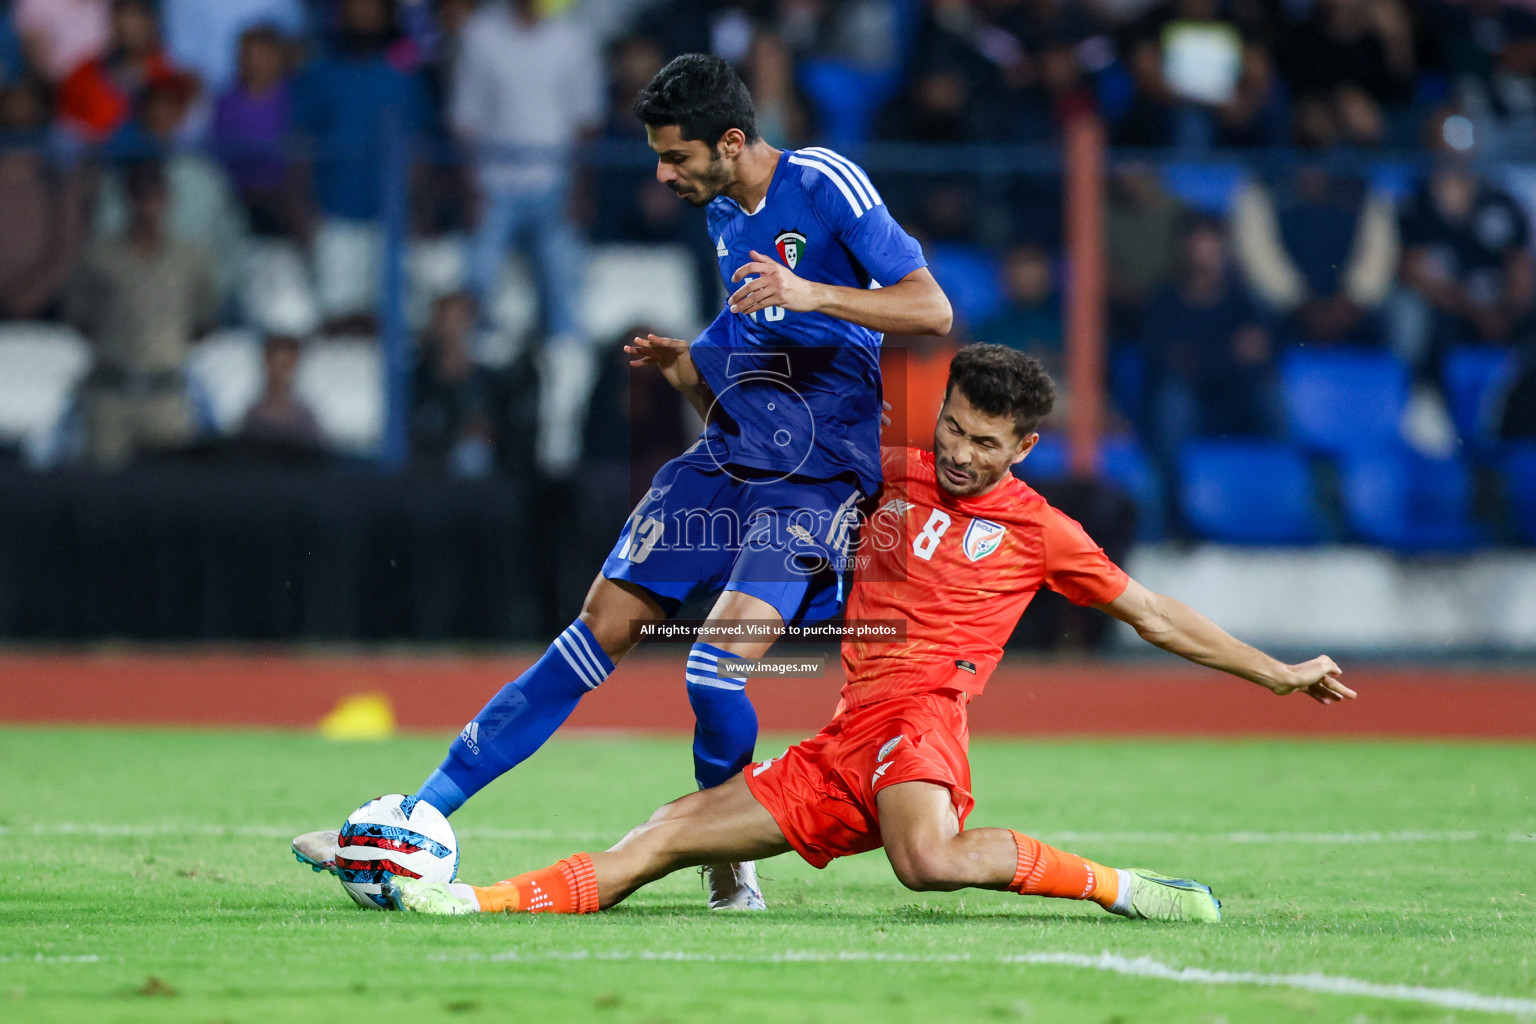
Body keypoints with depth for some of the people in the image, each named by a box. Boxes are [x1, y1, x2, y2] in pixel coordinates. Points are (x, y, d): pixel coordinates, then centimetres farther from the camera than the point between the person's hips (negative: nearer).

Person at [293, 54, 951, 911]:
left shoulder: (826, 186, -12)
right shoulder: (724, 212, 12)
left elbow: (931, 310, -16)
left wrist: (811, 293, -28)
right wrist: (689, 359, 8)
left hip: (816, 477, -7)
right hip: (726, 456, 7)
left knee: (717, 673, -21)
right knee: (602, 630, 1)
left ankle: (730, 861, 3)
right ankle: (418, 818, 0)